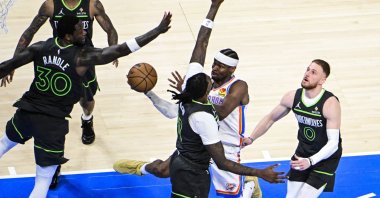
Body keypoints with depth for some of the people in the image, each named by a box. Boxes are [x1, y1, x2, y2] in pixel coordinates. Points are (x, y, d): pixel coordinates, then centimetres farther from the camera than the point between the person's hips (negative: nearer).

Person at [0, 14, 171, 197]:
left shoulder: (41, 47, -5)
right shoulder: (82, 57, -17)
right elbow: (123, 49, -20)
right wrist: (158, 30, -18)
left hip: (27, 111, 5)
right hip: (52, 122, -5)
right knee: (44, 180, 4)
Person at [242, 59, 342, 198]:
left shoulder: (330, 103, -26)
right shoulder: (293, 97, -10)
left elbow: (333, 143, -30)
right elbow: (270, 118, 7)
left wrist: (310, 161, -43)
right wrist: (251, 139, -2)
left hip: (326, 156, -5)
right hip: (303, 152, 5)